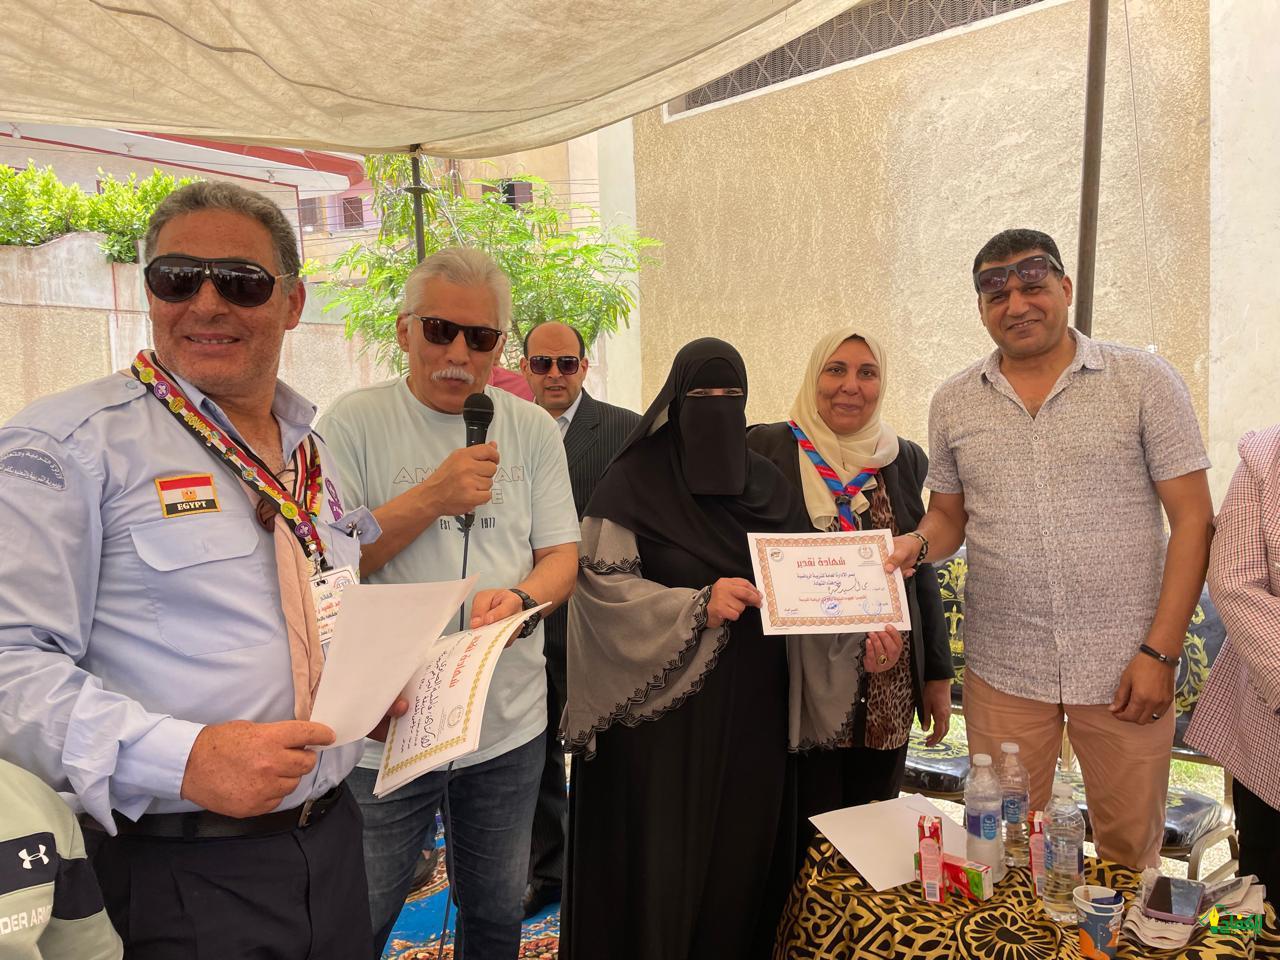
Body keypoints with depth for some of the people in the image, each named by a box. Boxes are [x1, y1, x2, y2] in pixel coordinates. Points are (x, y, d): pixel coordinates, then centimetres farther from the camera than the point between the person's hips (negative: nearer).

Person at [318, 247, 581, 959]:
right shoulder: (354, 423, -5)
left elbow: (563, 557, 3)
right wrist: (432, 499, -20)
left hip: (508, 725, 3)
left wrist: (519, 599, -19)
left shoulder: (534, 430, 4)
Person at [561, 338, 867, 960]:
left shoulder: (769, 485, 10)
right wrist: (698, 604, -23)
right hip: (661, 705, -4)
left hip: (751, 715, 4)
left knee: (741, 851, 10)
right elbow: (602, 582, -12)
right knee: (659, 859, 2)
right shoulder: (636, 482, -4)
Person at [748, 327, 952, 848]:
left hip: (888, 692, 4)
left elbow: (922, 574, 14)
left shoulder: (905, 460, 10)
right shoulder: (769, 449, -4)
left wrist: (937, 675, 13)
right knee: (807, 842, 3)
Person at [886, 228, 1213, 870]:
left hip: (1125, 667, -2)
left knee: (1132, 852, 13)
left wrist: (1161, 652, -9)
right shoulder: (954, 403, 5)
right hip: (1002, 669, 2)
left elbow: (1192, 520, -4)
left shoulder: (1145, 382, -3)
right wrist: (918, 545, -10)